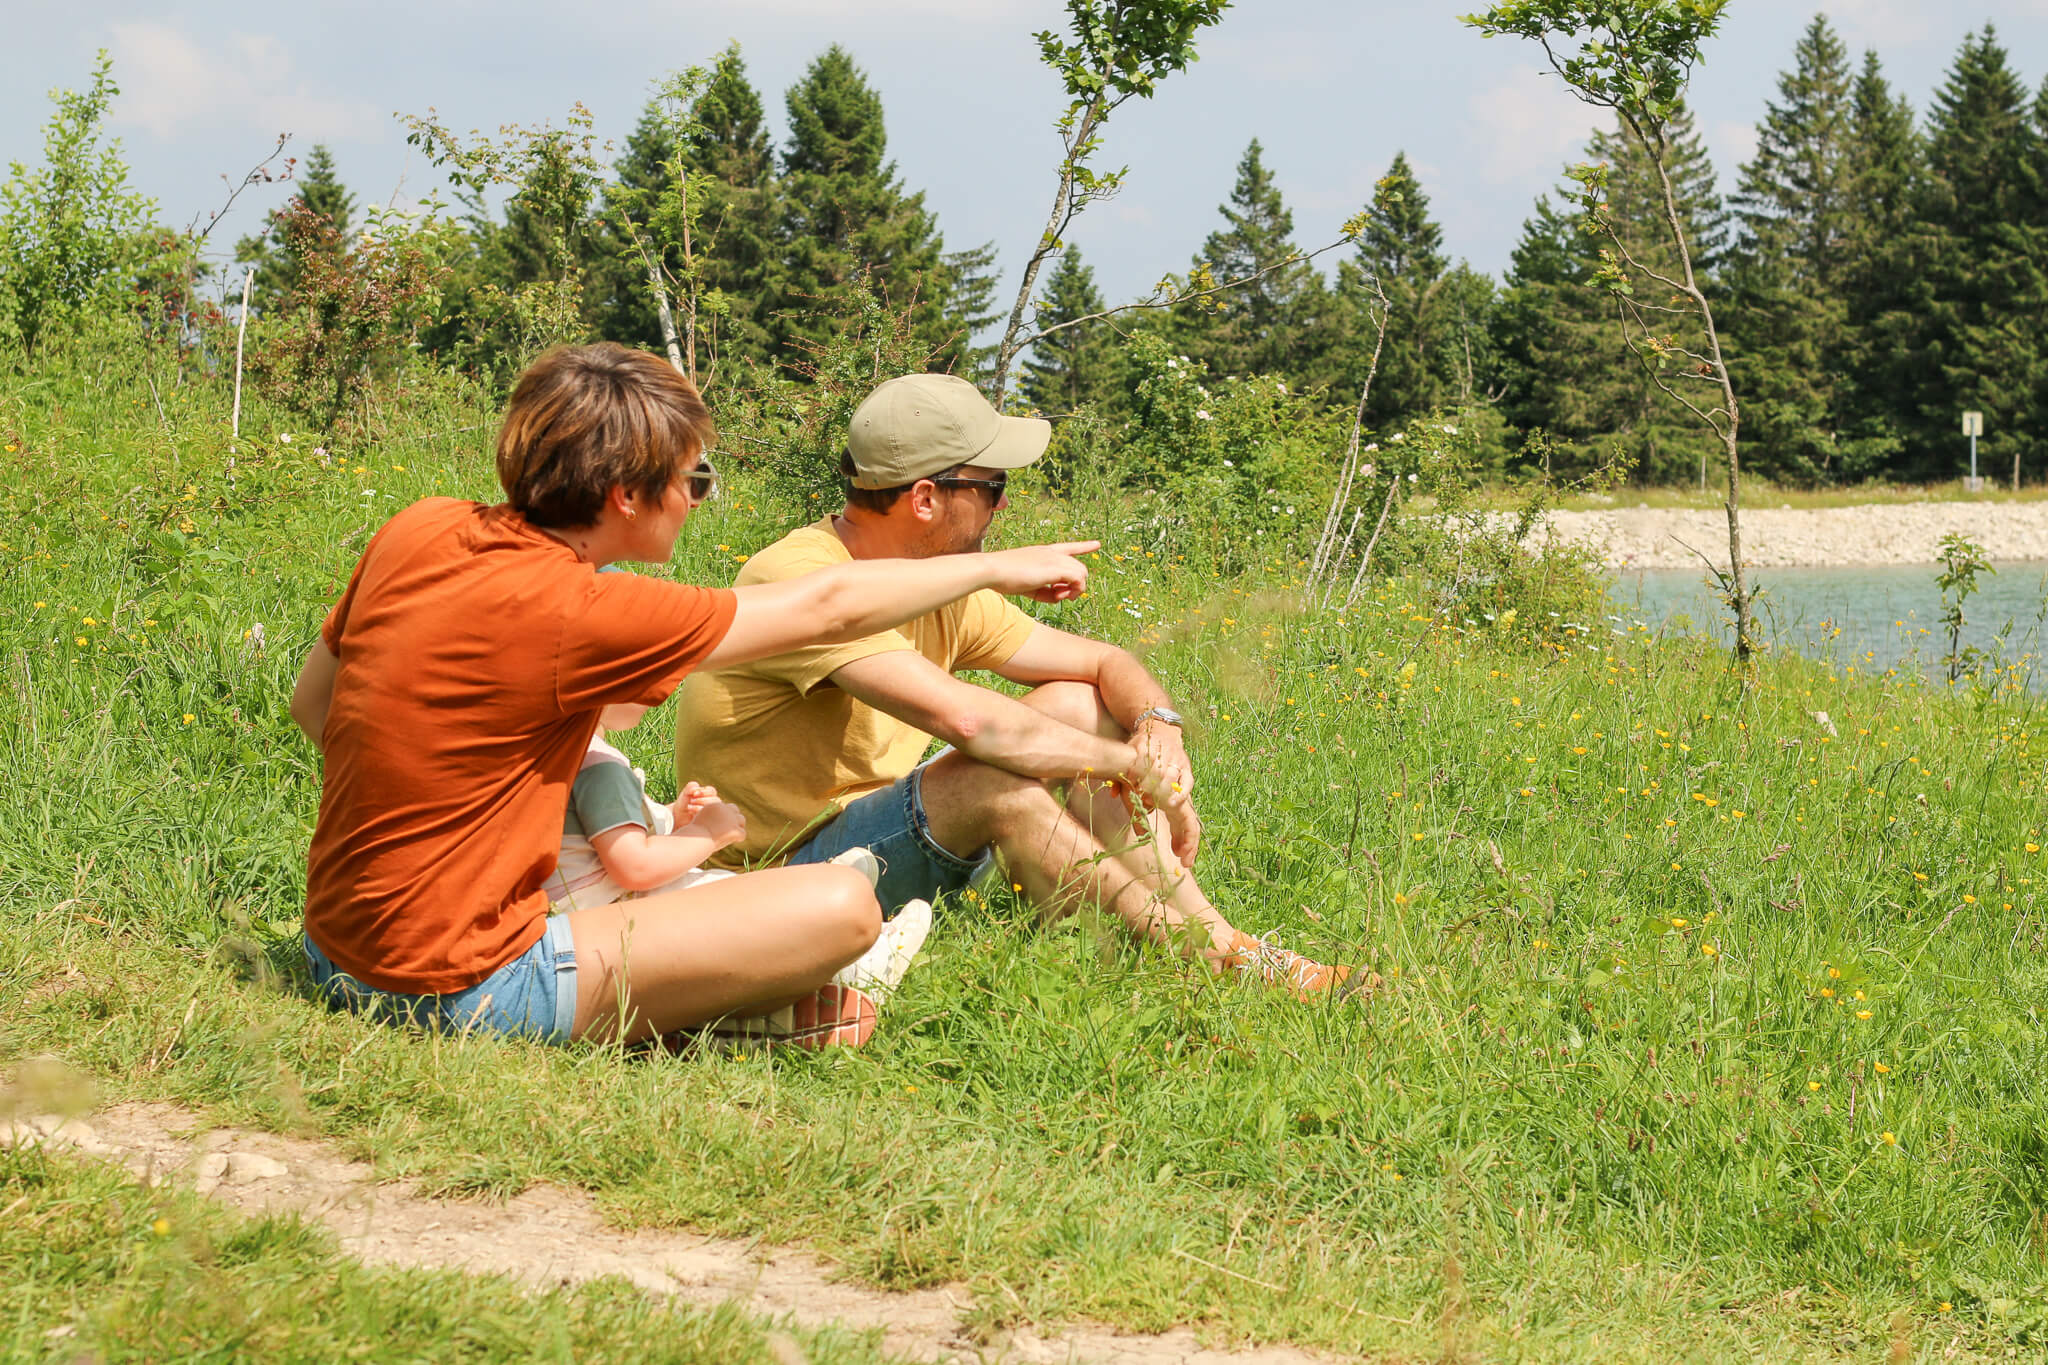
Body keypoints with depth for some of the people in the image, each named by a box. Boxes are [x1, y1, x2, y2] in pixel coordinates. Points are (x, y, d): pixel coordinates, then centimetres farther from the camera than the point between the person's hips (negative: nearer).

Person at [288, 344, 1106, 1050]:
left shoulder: (417, 532, 0)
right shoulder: (573, 614, -21)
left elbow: (311, 704, 13)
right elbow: (826, 608, -10)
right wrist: (995, 569, 3)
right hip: (465, 992, -9)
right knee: (840, 909, -13)